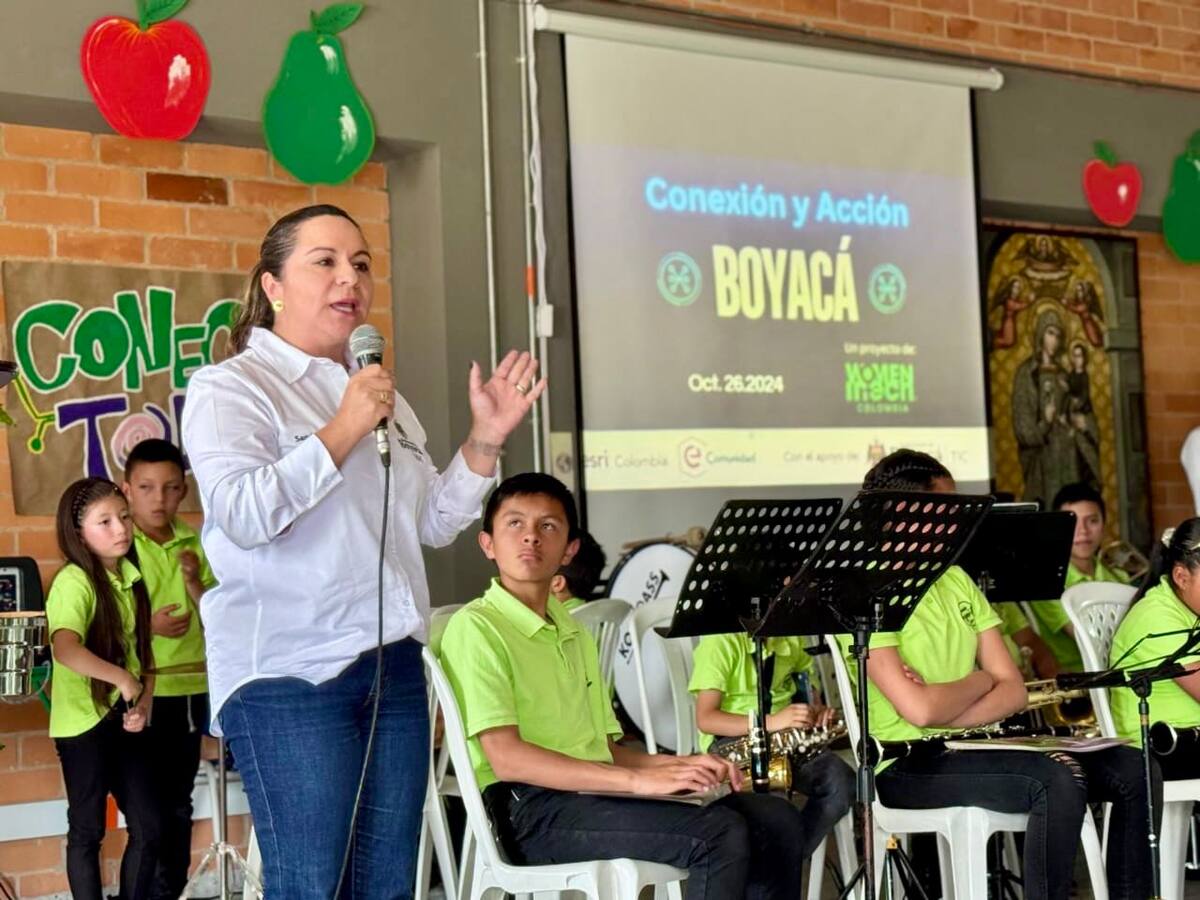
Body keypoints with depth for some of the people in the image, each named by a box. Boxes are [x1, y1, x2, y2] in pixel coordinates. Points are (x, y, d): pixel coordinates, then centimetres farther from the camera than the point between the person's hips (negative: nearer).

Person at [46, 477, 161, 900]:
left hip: (123, 719, 7)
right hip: (83, 723, -7)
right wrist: (123, 679, -30)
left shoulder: (130, 578, 6)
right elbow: (64, 649, -35)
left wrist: (143, 704, -1)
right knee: (87, 831, 4)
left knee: (148, 826, 9)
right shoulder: (74, 581, -17)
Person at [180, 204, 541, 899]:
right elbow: (242, 514, -18)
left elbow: (433, 524, 21)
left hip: (394, 668, 7)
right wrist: (342, 431, -16)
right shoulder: (229, 389, -2)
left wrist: (486, 441, 8)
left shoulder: (380, 393, 20)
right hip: (290, 675, -7)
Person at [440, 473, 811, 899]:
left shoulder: (574, 635, 25)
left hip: (596, 793, 8)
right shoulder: (475, 627, -4)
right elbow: (507, 758, -16)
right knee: (719, 832, -26)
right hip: (536, 808, -8)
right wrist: (638, 779, -21)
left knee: (778, 820, -5)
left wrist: (678, 766, 1)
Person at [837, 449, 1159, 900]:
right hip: (908, 765, -8)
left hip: (970, 745, 8)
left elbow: (1013, 692, 6)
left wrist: (945, 714, -13)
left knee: (1133, 769, -4)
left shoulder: (957, 580, 13)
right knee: (1059, 780, -30)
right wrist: (980, 680, -3)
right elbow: (919, 710, -23)